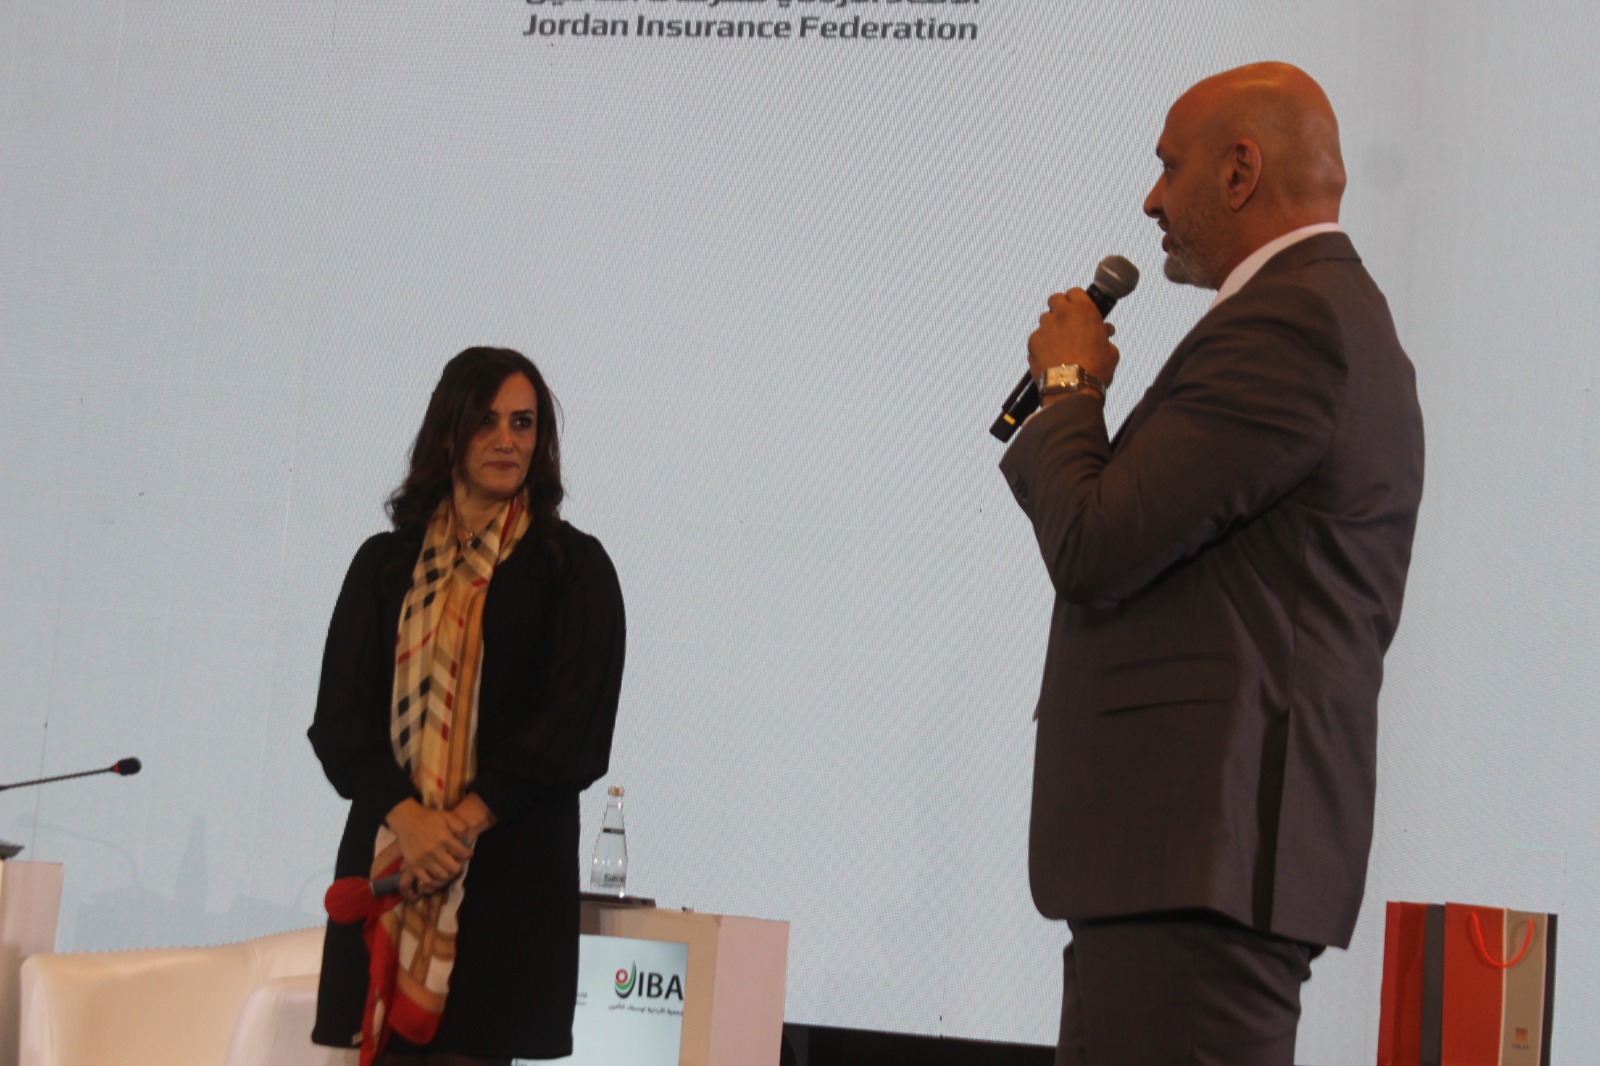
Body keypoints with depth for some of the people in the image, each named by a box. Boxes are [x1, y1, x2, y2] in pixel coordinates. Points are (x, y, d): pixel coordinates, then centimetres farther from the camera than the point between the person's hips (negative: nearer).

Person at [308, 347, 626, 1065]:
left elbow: (572, 720, -4)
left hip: (508, 873, -2)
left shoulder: (573, 567, 6)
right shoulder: (385, 565, 13)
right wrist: (408, 818, -13)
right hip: (385, 865, 2)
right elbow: (340, 713, 4)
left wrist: (465, 821, -13)